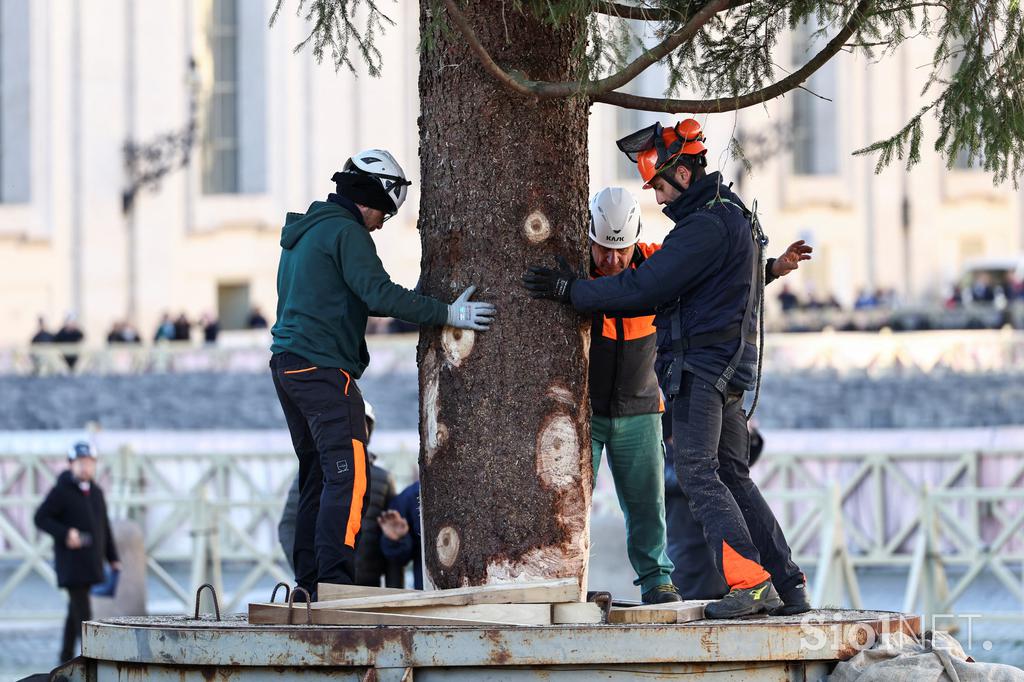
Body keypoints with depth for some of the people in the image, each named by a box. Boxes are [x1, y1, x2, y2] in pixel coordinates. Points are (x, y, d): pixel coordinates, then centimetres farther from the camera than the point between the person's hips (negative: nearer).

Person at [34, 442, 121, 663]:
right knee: (82, 610, -12)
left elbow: (104, 527, 18)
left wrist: (113, 559, 15)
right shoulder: (61, 491, -8)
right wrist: (65, 533, -22)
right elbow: (41, 518, -9)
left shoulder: (96, 492, 12)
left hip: (91, 560, 7)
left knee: (76, 609, 12)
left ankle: (66, 659, 20)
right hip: (70, 559, -7)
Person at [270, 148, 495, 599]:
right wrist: (447, 314, -18)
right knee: (347, 476, -13)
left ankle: (309, 583, 10)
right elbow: (379, 295, -19)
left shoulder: (302, 232, 22)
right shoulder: (346, 232, -9)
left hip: (288, 366, 10)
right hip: (323, 368, -10)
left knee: (317, 475, 12)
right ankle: (335, 582, -20)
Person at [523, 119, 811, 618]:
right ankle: (788, 586, 10)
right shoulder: (733, 216, 18)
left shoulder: (708, 226, -16)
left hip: (702, 364, -10)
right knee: (732, 476, 11)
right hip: (729, 369, 10)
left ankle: (750, 582, -18)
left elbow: (646, 287, -21)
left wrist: (572, 291, -14)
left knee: (697, 475, -11)